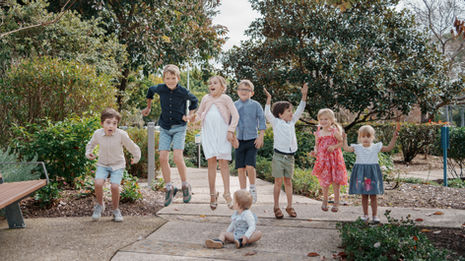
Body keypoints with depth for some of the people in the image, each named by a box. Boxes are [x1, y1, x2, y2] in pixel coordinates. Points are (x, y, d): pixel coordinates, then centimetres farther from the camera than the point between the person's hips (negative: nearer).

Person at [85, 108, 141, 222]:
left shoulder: (121, 134, -21)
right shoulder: (97, 134, -11)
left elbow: (132, 147, -5)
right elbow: (91, 144, 14)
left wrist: (136, 158, 6)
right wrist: (88, 153, 3)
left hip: (117, 165, -2)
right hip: (102, 164, 2)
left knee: (114, 186, -19)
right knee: (98, 183, -21)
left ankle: (116, 210, 7)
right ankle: (100, 205, 7)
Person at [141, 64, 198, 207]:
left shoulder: (183, 92, -11)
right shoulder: (160, 89, -4)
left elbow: (194, 100, 10)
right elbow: (150, 90, 21)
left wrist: (190, 115, 2)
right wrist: (148, 107, 26)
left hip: (179, 128, -3)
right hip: (165, 128, 3)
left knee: (177, 157, -15)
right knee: (163, 158, -6)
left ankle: (185, 186, 6)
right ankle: (169, 188, 9)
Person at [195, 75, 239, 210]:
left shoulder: (226, 98, 4)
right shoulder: (206, 98, 14)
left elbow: (235, 115, 0)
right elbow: (199, 114, 23)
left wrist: (230, 130, -7)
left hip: (222, 133, -2)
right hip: (208, 133, 2)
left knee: (223, 161, -6)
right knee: (211, 161, -2)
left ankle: (227, 193, 0)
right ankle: (213, 194, 6)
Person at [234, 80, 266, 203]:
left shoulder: (255, 105, 0)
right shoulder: (234, 106, 5)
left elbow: (262, 121, 1)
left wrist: (261, 137, -4)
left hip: (252, 140, -3)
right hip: (239, 140, 3)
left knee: (250, 166, -14)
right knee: (240, 168, 3)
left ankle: (252, 188, 11)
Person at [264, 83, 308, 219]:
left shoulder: (292, 122, 13)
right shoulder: (276, 122, -1)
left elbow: (300, 111, 14)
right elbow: (267, 114, -15)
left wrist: (304, 95, 9)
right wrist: (269, 99, -22)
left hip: (290, 157, 5)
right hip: (279, 156, -4)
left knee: (288, 182, 10)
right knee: (278, 182, 1)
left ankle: (289, 206, 18)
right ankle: (276, 207, 10)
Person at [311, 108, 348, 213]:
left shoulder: (334, 132, -7)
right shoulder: (318, 133, 3)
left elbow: (342, 142, -3)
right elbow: (316, 145, 13)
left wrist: (334, 146, -19)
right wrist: (315, 152, -7)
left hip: (334, 158, -3)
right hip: (323, 160, 3)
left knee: (335, 180, 1)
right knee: (324, 180, 7)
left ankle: (336, 202, 15)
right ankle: (325, 200, 25)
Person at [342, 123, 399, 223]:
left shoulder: (376, 147, 1)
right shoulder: (357, 147, 1)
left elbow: (389, 148, -1)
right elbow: (346, 148, -9)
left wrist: (394, 137, -7)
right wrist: (345, 138, -10)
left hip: (372, 172, 0)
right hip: (361, 173, 0)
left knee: (373, 195, 2)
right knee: (364, 195, 8)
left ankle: (375, 215, 10)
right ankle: (365, 214, 18)